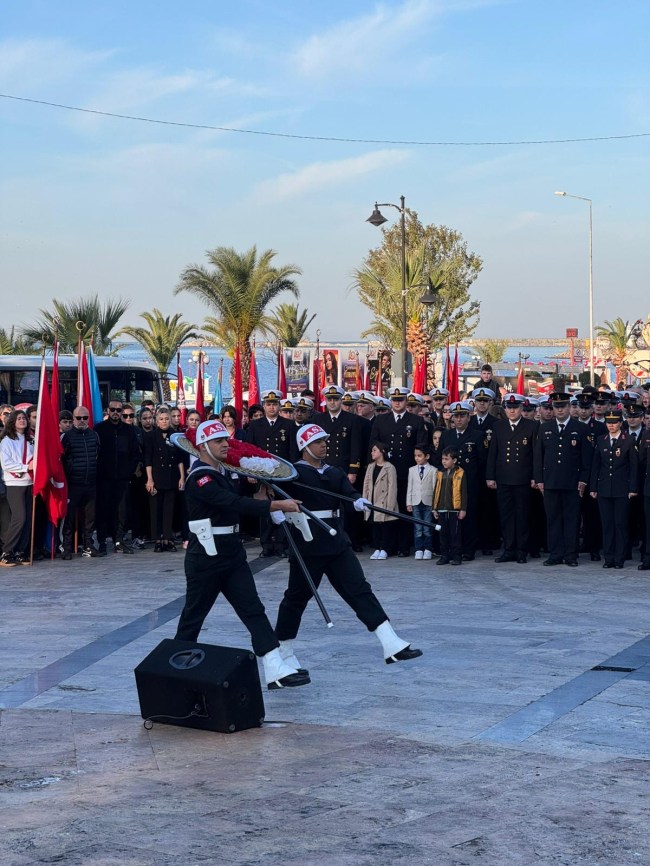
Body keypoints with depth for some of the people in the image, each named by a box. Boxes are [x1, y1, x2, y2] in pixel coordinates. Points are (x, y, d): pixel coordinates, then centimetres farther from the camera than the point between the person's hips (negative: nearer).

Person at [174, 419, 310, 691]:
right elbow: (234, 504, -29)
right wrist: (278, 505, -29)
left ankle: (275, 670, -10)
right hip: (205, 557, -8)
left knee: (253, 609, -3)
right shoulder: (200, 478, -18)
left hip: (231, 553, 8)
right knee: (194, 614, 5)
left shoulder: (222, 472, 12)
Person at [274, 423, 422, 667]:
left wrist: (358, 500, -24)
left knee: (360, 590, -1)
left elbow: (348, 491, -2)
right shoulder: (294, 472, -4)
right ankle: (283, 651, 22)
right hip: (307, 545, -6)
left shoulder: (334, 472, 14)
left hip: (337, 542, 6)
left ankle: (392, 646, -7)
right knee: (297, 596, 5)